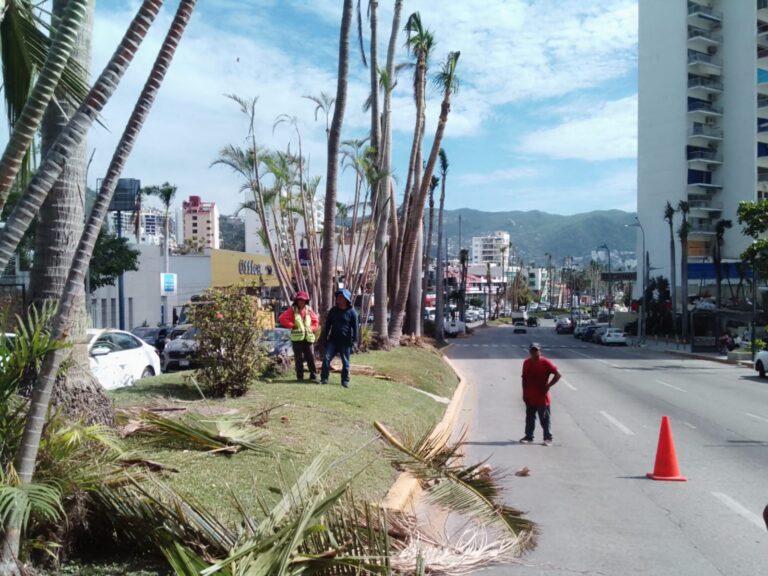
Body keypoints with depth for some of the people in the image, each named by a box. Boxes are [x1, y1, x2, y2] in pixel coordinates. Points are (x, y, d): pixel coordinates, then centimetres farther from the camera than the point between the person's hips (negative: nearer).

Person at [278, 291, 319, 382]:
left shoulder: (309, 310, 12)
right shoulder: (292, 310, 3)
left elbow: (316, 321, 22)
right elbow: (282, 318, -4)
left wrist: (313, 328, 6)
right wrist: (292, 325, -8)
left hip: (308, 338, 2)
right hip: (297, 338, -2)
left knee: (311, 357, 0)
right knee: (299, 358, 1)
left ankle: (313, 376, 5)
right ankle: (300, 377, 9)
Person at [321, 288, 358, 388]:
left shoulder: (351, 312, -6)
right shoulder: (333, 310, 6)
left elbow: (355, 327, -5)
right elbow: (328, 324, 12)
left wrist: (354, 340, -10)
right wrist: (325, 337, 8)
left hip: (345, 341, -3)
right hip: (333, 340, 3)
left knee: (345, 362, 4)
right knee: (326, 358, -7)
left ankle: (345, 381, 15)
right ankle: (324, 378, 1)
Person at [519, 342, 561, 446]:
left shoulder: (545, 362, -12)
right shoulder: (527, 362, 4)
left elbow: (558, 375, -15)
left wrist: (548, 386, -14)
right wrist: (524, 393, 8)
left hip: (542, 398, -5)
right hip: (529, 397, 5)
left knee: (545, 419, 3)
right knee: (529, 418, 14)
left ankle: (548, 438, 13)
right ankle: (528, 436, 25)